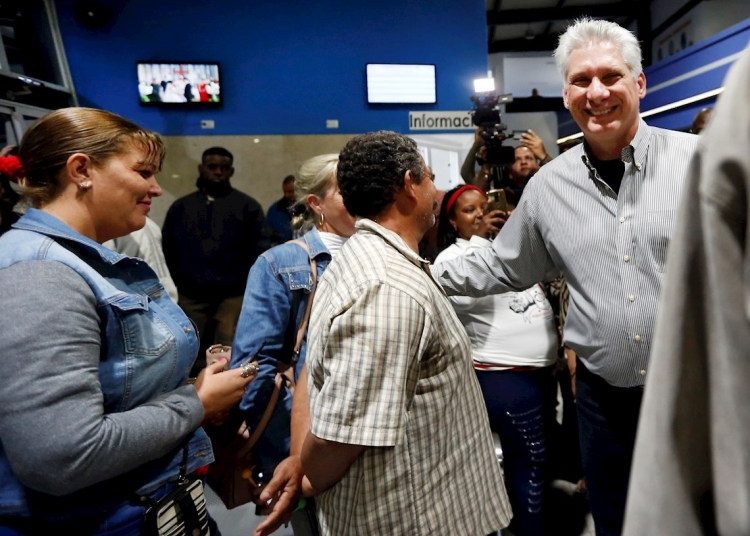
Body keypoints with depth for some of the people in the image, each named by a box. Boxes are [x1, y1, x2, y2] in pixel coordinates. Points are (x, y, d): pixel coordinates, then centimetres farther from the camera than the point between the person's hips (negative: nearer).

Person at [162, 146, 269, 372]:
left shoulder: (247, 206, 3)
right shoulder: (180, 207, 12)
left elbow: (259, 249, 0)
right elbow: (168, 251, 15)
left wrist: (243, 284, -6)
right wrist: (179, 283, 7)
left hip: (233, 297, -3)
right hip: (190, 298, 3)